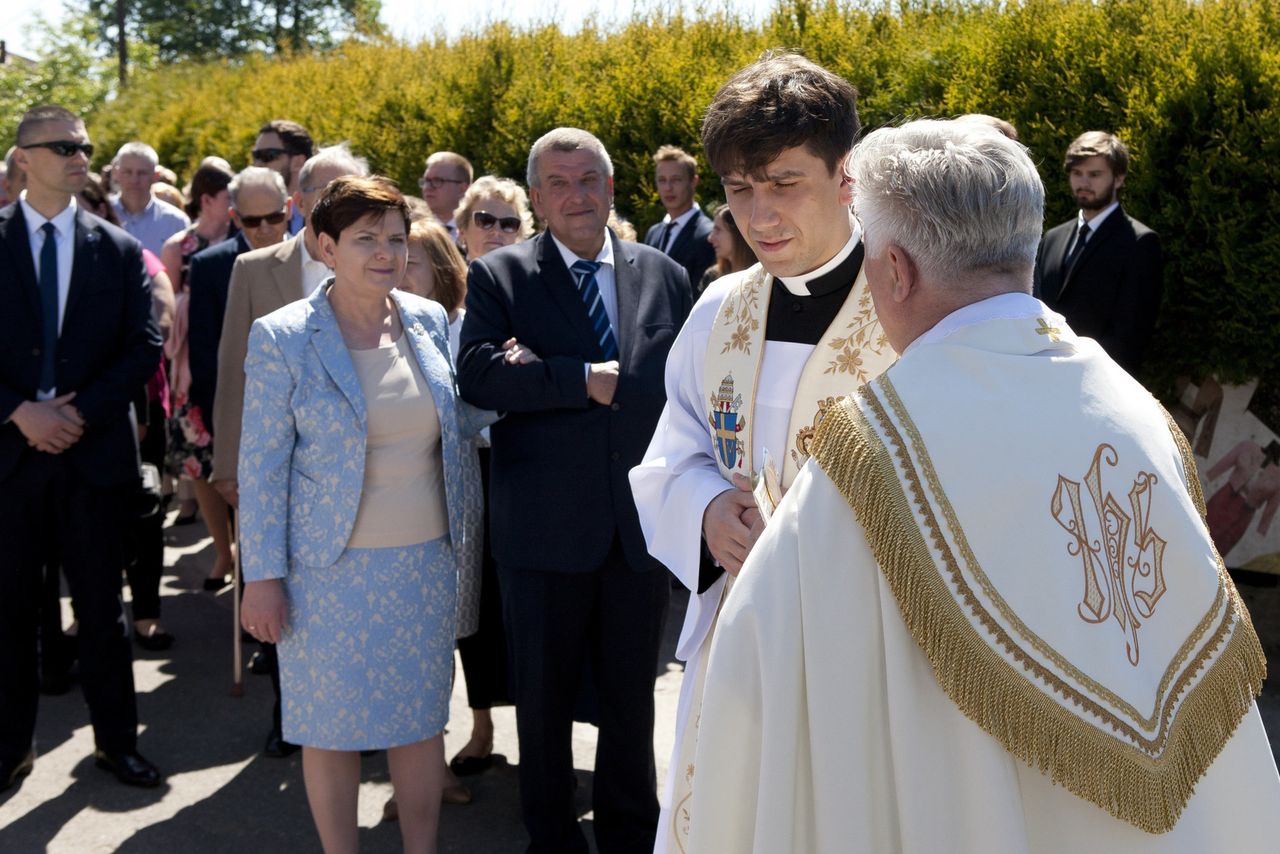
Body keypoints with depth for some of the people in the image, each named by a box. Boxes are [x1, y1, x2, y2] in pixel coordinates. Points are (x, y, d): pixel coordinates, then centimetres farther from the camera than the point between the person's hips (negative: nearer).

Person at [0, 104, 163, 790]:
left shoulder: (118, 250, 5)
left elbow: (144, 347, 0)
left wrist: (82, 410, -10)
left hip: (92, 449, 1)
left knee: (101, 605, 9)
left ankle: (116, 740, 21)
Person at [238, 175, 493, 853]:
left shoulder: (429, 321, 4)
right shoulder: (282, 338, -8)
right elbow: (262, 465, -7)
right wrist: (263, 575, -8)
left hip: (425, 561, 4)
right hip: (330, 568, -3)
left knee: (421, 713, 12)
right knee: (334, 723, 8)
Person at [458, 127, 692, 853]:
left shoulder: (665, 276, 6)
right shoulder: (497, 276, 0)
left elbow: (682, 383, -5)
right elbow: (479, 375, -15)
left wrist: (541, 373, -12)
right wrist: (587, 380, -18)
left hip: (641, 521, 2)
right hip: (545, 523, -2)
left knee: (632, 697, 15)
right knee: (544, 696, 12)